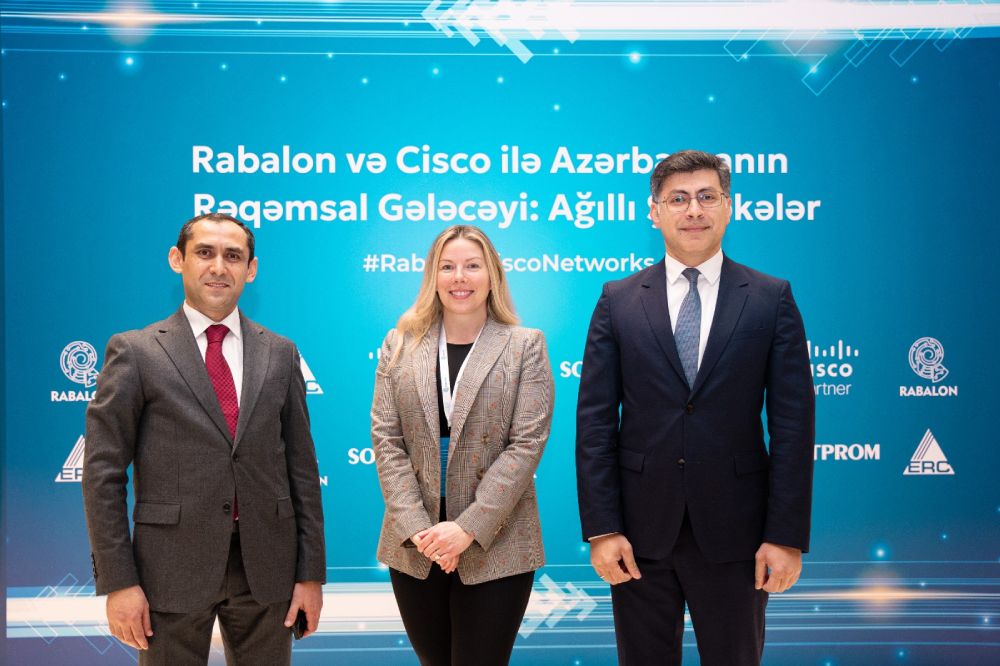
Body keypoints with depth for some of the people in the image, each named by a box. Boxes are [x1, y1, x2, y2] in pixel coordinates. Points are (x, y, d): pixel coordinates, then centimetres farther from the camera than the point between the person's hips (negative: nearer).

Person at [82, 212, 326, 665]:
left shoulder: (279, 353, 7)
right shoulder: (134, 352, -1)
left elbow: (301, 465, 7)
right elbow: (103, 472, -3)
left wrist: (311, 572, 4)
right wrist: (118, 581, -8)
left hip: (266, 565, 3)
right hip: (172, 568, -2)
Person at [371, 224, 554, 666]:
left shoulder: (526, 346, 0)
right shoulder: (400, 344, 7)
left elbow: (527, 443, -8)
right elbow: (386, 439, 1)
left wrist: (469, 528, -15)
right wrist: (416, 527, -10)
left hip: (495, 548, -2)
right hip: (414, 546, 3)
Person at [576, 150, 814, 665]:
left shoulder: (772, 299, 0)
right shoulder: (617, 301, 2)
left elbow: (792, 424, -2)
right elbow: (594, 420, 0)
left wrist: (787, 535, -7)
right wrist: (601, 528, -6)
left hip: (733, 530, 0)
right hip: (641, 529, 1)